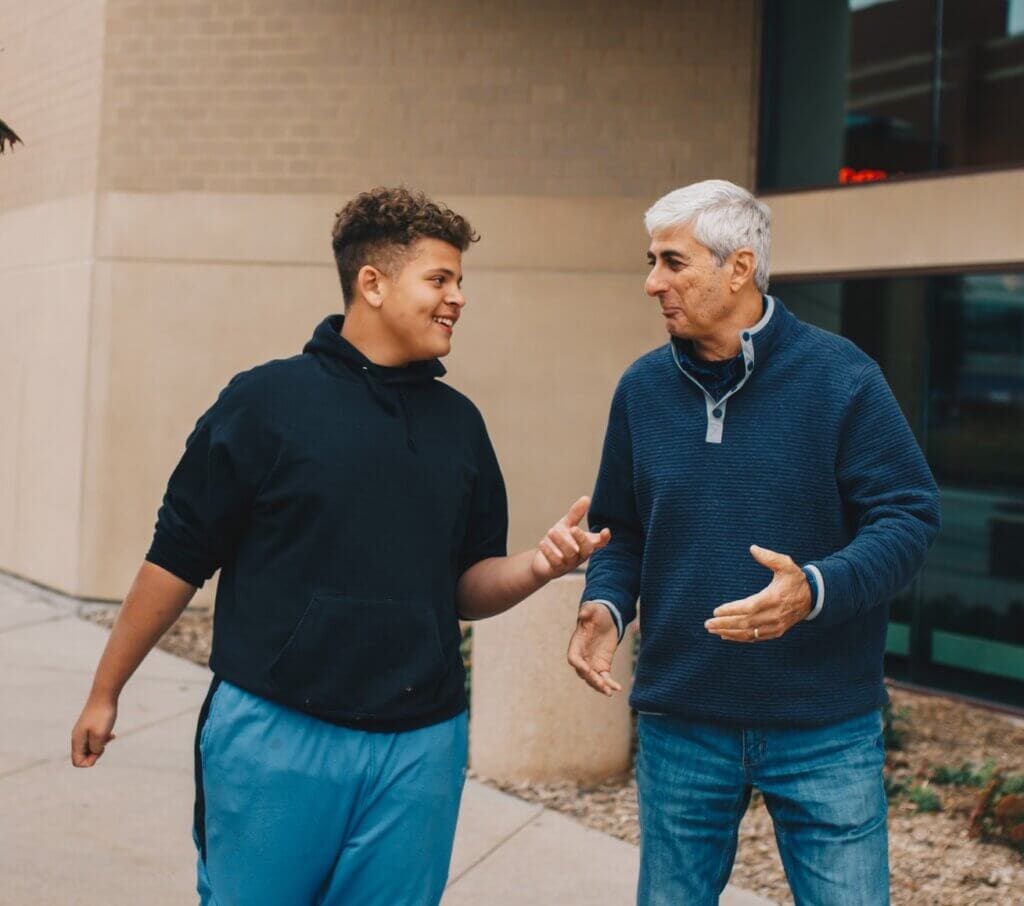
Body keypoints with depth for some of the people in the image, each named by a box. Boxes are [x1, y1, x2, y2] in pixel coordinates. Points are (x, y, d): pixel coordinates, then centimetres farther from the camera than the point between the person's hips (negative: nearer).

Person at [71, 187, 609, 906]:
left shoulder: (459, 421, 9)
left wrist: (538, 565, -8)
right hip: (275, 733, -3)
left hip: (420, 747, 4)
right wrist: (105, 692, 3)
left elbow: (468, 588, 12)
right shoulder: (269, 399, -4)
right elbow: (178, 559, 0)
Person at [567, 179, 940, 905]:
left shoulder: (839, 377, -9)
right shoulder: (644, 388, 3)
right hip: (680, 725, 3)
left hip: (826, 732, -3)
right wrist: (606, 606, -9)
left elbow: (909, 518, -10)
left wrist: (816, 589, -27)